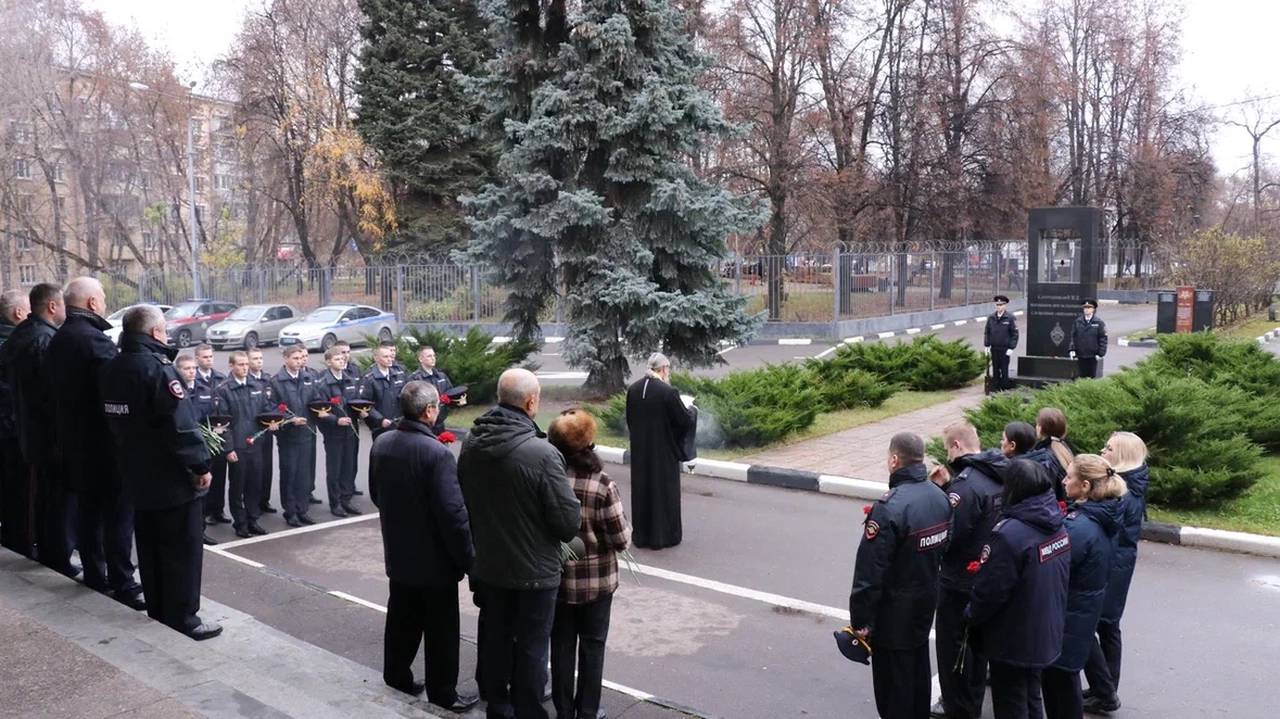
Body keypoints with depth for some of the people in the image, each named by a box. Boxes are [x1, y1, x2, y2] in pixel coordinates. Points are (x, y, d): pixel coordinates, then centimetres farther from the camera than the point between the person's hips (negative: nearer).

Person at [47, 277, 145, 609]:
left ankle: (94, 574, 26)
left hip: (74, 441, 9)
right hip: (104, 443, -9)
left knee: (88, 510, 17)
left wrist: (65, 433, 21)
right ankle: (122, 583, 1)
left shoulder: (57, 340, 9)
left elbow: (60, 391, 15)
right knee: (119, 513, -3)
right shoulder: (94, 339, -19)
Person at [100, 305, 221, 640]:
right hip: (173, 478, -9)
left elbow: (116, 419, 15)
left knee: (149, 545, 17)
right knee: (182, 549, 0)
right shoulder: (157, 366, -21)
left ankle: (157, 608, 28)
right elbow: (180, 424, -25)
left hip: (137, 475, 9)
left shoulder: (111, 368, 6)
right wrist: (201, 464, -18)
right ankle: (183, 616, 5)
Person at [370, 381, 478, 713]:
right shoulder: (437, 453, -26)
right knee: (440, 628, 8)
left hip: (398, 551, 7)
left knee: (402, 617, 23)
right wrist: (466, 557, -15)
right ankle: (442, 692, 20)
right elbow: (453, 512, -25)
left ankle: (397, 674, 37)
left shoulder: (381, 443, -2)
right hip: (434, 557, -7)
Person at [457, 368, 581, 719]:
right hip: (534, 569, -6)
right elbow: (568, 520, -21)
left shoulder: (471, 442, -6)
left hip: (487, 564, 6)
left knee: (494, 638, 21)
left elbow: (463, 500, 7)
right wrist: (566, 534, 1)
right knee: (531, 647, 10)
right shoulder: (542, 453, -27)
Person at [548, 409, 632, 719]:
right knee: (592, 645, 15)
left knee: (561, 643, 17)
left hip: (556, 577, 2)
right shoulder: (603, 485, -20)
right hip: (597, 580, -2)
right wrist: (627, 530, 6)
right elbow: (621, 539, -16)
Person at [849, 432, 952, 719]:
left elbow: (870, 572, -24)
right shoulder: (940, 496, -2)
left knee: (893, 680, 8)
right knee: (919, 670, 24)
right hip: (927, 600, 8)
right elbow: (944, 546, 8)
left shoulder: (889, 507, -27)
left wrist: (860, 619, -16)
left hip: (894, 609, -8)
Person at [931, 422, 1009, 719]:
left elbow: (946, 536, -26)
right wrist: (947, 488, 1)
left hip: (960, 582, -8)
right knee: (976, 641, 22)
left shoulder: (966, 485, -27)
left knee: (952, 645, 9)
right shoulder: (1000, 476, 0)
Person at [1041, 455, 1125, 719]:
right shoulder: (1101, 517, 1)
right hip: (1081, 608, 9)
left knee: (1056, 676, 7)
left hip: (1069, 613, -9)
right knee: (1063, 674, 23)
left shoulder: (1082, 527, -28)